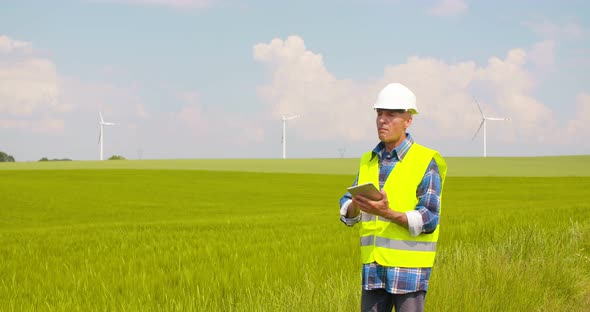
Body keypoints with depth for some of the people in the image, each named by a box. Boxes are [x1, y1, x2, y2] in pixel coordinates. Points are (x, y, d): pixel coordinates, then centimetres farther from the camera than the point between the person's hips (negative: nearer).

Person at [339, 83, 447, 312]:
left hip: (409, 266, -5)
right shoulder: (368, 161, 12)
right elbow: (347, 213, 9)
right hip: (373, 266, 5)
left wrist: (388, 213, -27)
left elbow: (428, 220, -13)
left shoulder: (426, 162, -6)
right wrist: (355, 206, -15)